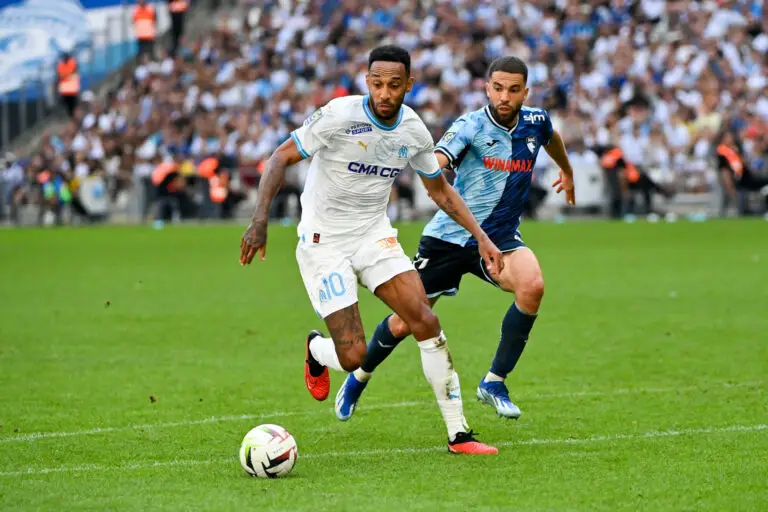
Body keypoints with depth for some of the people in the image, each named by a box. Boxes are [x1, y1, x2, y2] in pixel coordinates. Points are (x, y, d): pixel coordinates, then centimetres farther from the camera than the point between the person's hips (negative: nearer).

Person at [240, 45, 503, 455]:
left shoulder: (414, 131, -2)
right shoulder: (339, 115, -19)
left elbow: (440, 190, 14)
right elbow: (281, 158, -14)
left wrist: (480, 236, 5)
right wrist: (260, 220, -25)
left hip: (374, 234, 4)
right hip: (324, 242, -4)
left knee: (426, 321, -13)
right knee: (352, 356, -11)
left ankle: (458, 433, -4)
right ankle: (316, 350, 29)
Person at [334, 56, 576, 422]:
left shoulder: (535, 123, -2)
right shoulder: (471, 126, -18)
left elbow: (551, 138, 25)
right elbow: (434, 162, -37)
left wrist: (567, 172, 43)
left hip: (499, 239, 3)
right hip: (449, 237, -3)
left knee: (532, 285, -29)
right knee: (404, 324, 4)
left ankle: (494, 382, -15)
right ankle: (359, 379, 36)